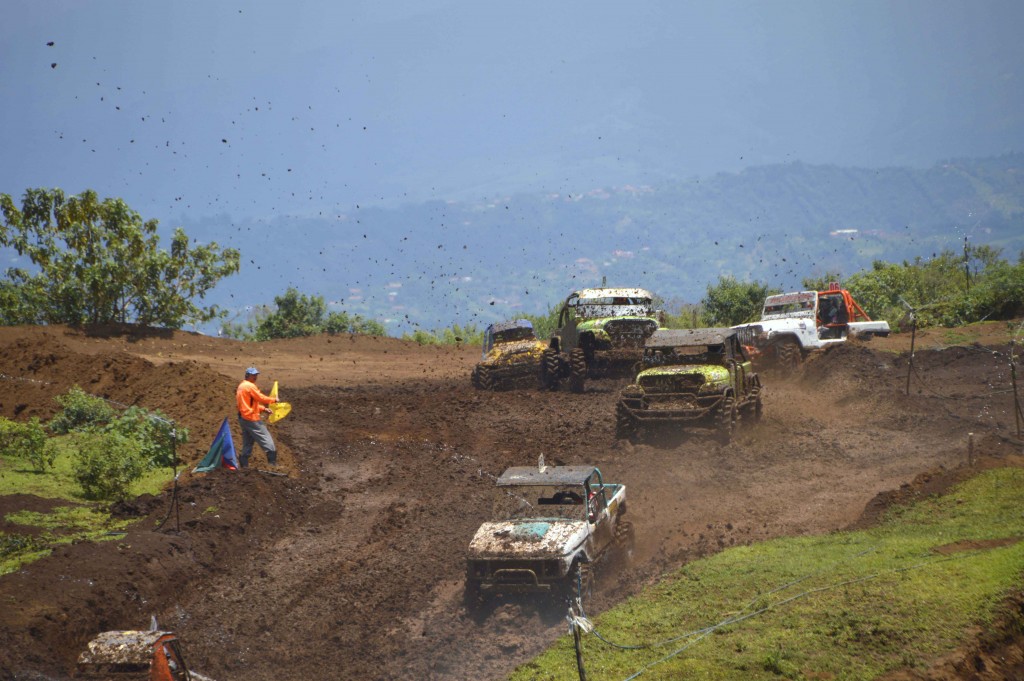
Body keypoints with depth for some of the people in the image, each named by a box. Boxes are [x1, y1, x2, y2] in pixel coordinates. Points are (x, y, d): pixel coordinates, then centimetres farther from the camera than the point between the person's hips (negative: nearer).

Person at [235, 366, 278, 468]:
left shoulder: (241, 386, 15)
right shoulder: (250, 386, -15)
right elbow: (261, 398, -14)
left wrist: (263, 408, 12)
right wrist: (274, 399, 1)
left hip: (243, 418, 10)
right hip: (252, 419, -10)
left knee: (247, 443, 14)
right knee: (267, 441, -4)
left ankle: (244, 464, 13)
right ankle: (273, 463, -3)